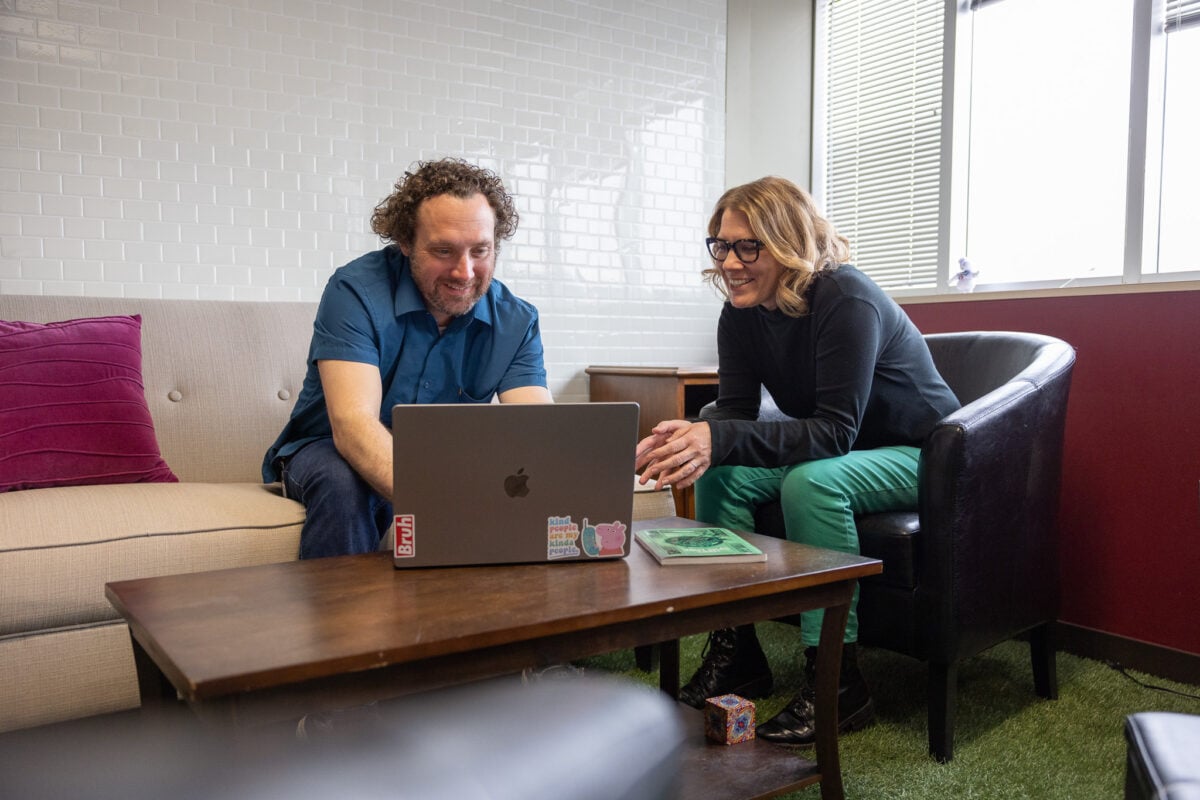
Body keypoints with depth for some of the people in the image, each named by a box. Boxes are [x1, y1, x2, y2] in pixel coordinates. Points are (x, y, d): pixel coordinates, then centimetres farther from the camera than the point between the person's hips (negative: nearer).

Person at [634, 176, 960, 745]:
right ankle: (735, 649, -5)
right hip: (832, 453, 7)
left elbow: (836, 431, -33)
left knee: (811, 481, -34)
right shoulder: (740, 315, -6)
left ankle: (837, 680, -21)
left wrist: (720, 439, -45)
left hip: (917, 453, -7)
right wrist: (689, 440, -33)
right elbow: (735, 412, -8)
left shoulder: (846, 299, -28)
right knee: (719, 474, -14)